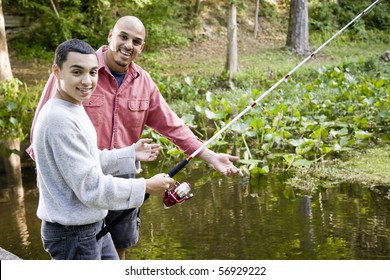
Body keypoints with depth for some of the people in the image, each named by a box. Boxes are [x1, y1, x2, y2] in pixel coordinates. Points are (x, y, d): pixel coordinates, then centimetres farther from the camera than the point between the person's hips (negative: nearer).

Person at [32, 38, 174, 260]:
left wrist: (131, 154, 9)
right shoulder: (60, 119, -25)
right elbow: (91, 187, -25)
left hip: (93, 226, 10)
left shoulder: (75, 109, 6)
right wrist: (146, 186, -17)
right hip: (73, 233, -10)